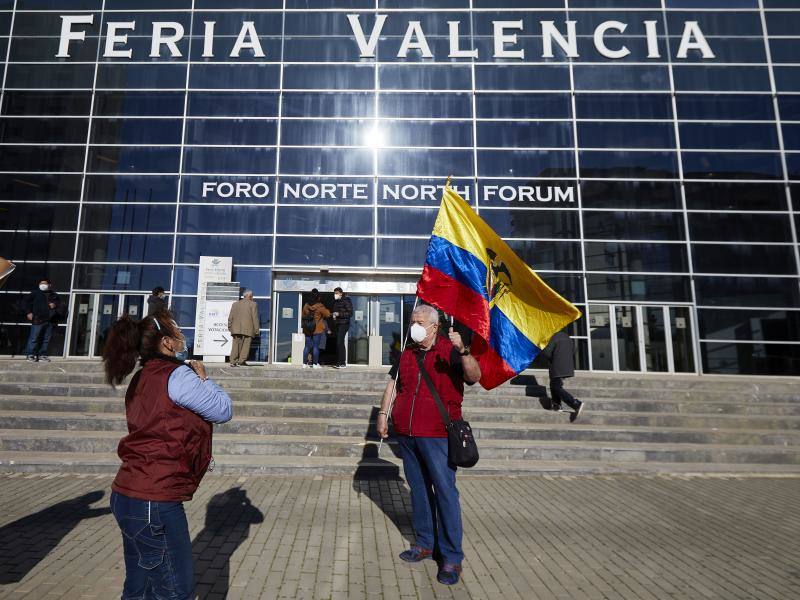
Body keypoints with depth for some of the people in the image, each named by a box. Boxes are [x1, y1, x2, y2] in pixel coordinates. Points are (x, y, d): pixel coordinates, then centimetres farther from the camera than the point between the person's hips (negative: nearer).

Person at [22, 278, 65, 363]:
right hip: (38, 320, -3)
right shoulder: (35, 293, 9)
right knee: (34, 338, -4)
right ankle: (30, 354, 5)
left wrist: (56, 305, -3)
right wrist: (28, 312, -3)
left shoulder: (55, 296, 18)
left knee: (46, 339, 6)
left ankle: (42, 354, 14)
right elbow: (25, 301, 7)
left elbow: (63, 304, 18)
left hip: (50, 321, 3)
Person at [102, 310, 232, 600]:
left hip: (129, 497, 9)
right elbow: (223, 410, -8)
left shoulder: (142, 378, 11)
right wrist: (203, 378, 5)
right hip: (154, 503, -9)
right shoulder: (177, 375, -16)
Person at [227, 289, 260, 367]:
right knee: (246, 345, -1)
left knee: (236, 345, 6)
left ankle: (233, 361, 0)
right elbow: (255, 318, -4)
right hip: (248, 329, -5)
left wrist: (230, 327, 17)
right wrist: (256, 329, -1)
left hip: (236, 328, 5)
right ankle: (241, 361, -7)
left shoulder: (235, 304, 16)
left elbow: (230, 317, 13)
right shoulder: (253, 304, 1)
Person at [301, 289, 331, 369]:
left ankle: (304, 363, 10)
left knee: (307, 346, 10)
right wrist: (326, 309, 16)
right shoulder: (320, 306, -11)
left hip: (307, 329, 4)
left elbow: (303, 315, 13)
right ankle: (315, 364, 4)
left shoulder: (306, 305, 3)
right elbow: (327, 314, -2)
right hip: (317, 329, -4)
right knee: (316, 346, 1)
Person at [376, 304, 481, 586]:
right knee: (418, 489, 14)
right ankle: (425, 544, 28)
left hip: (437, 435, -6)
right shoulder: (407, 353, 12)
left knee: (445, 492, -3)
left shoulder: (451, 350, -5)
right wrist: (383, 412, 13)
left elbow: (474, 377, -18)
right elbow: (393, 382, 20)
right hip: (406, 434, 6)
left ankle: (451, 557, 6)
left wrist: (462, 351, -33)